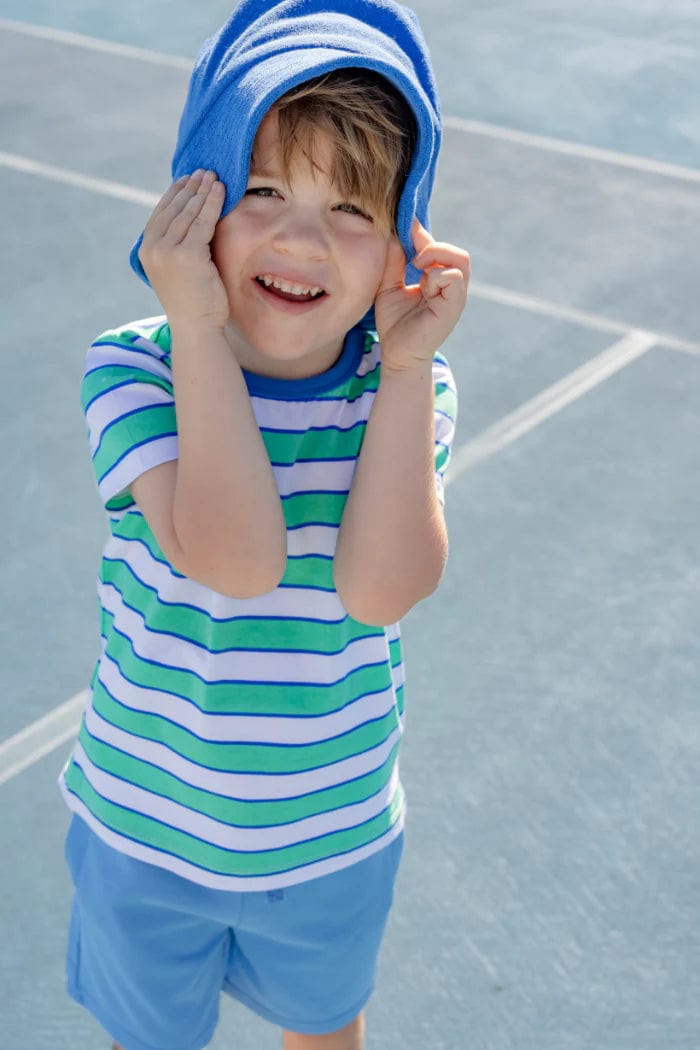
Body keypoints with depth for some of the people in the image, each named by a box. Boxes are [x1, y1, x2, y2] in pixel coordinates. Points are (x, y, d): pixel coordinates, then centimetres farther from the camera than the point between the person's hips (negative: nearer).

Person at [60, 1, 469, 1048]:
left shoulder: (405, 388, -16)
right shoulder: (133, 369, -22)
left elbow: (384, 586, -32)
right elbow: (237, 560, -37)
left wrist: (407, 366, -31)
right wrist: (201, 331, -36)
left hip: (336, 837, 2)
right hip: (145, 832, -1)